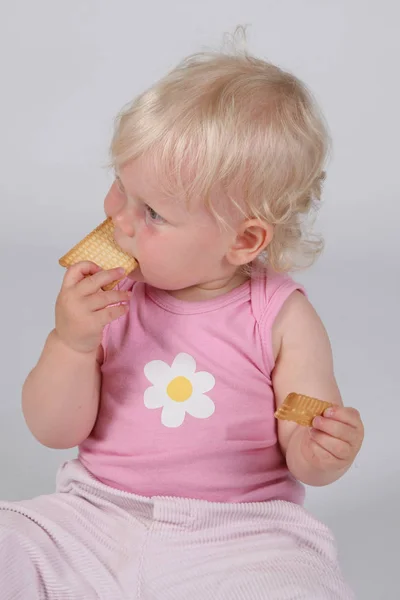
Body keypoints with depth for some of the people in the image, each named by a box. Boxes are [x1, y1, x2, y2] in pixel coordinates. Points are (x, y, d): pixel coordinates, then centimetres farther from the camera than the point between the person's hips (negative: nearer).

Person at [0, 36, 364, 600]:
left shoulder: (282, 319, -7)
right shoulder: (105, 299, -1)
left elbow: (302, 454, -2)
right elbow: (55, 431, -2)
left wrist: (322, 453, -25)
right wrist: (71, 344, -19)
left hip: (238, 537, -2)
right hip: (97, 520, 3)